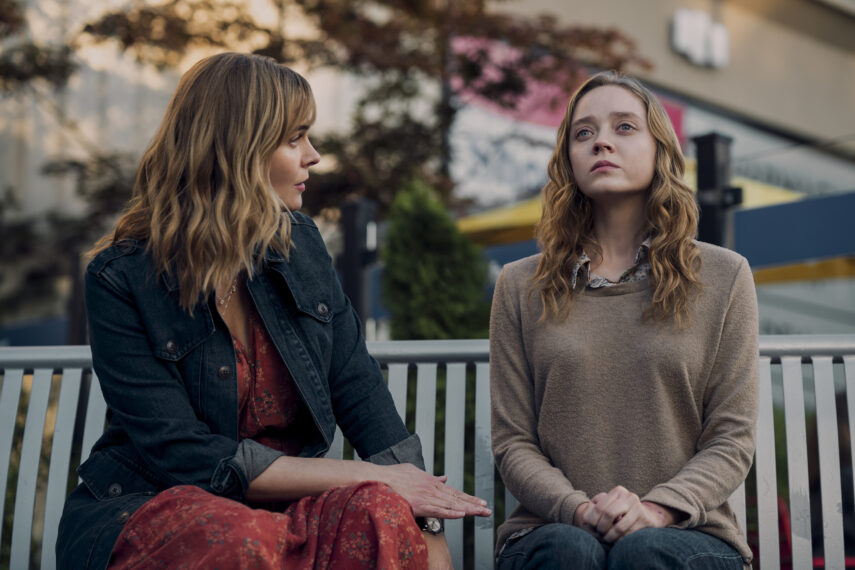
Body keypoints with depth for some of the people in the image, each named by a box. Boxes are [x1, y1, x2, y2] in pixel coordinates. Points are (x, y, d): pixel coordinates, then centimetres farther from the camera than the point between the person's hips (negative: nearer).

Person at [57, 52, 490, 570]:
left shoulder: (299, 242, 5)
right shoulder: (121, 278, -10)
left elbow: (361, 393, 3)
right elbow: (185, 457, -16)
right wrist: (368, 477, -18)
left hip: (280, 506, 4)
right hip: (147, 509, -4)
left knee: (382, 513, -29)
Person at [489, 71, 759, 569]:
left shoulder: (724, 277, 8)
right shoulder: (521, 286, 10)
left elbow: (733, 438, 4)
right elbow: (513, 441, 5)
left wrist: (656, 509, -14)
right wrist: (577, 510, -14)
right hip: (550, 526, 1)